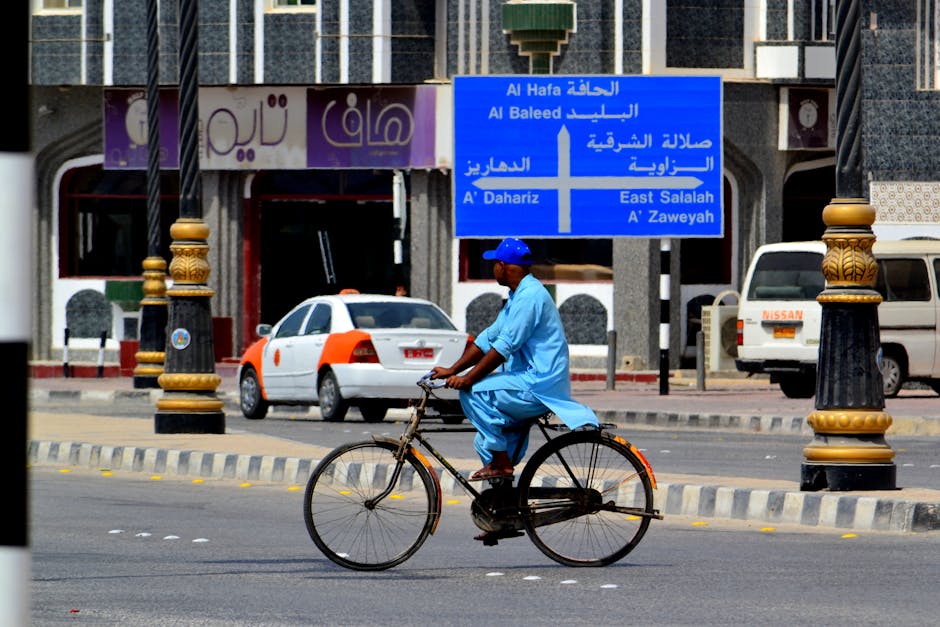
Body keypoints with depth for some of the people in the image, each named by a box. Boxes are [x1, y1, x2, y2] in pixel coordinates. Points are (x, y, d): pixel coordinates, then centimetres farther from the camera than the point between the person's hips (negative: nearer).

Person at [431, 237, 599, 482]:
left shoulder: (529, 295, -16)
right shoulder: (517, 296, 18)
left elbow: (505, 347, -21)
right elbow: (488, 338, 18)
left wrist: (468, 378, -20)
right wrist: (452, 370, 12)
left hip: (539, 386, -10)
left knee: (473, 391, -18)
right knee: (484, 444, 11)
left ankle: (501, 462, -14)